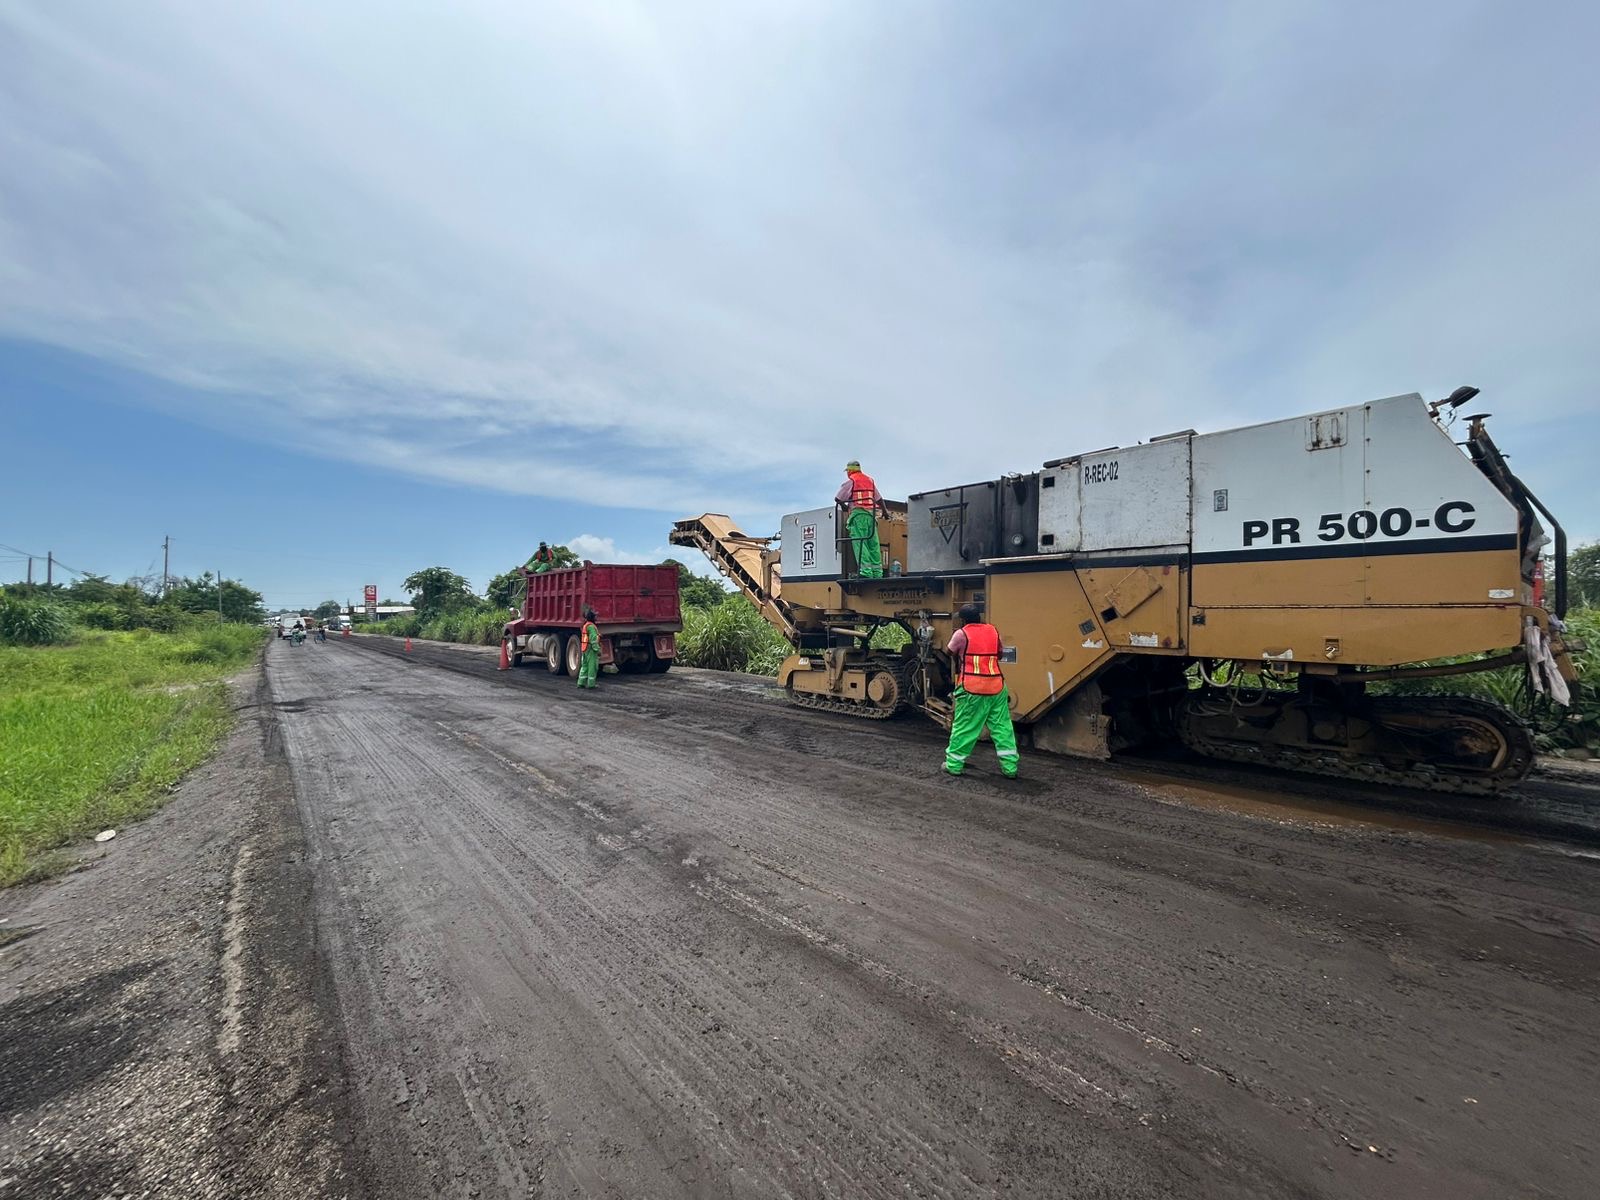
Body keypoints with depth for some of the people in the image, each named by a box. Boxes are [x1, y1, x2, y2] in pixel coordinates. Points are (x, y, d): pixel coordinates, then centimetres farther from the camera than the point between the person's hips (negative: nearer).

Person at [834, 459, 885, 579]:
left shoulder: (850, 481, 4)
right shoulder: (870, 480, 21)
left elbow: (837, 498, 4)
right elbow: (879, 499, 26)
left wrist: (844, 506, 23)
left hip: (858, 513, -5)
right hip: (871, 513, 6)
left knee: (860, 544, -10)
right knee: (874, 545, 6)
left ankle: (866, 572, -20)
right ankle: (877, 572, 4)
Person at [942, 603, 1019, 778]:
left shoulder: (961, 634, -4)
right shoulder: (993, 631, 8)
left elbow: (951, 654, 9)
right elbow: (999, 654, 17)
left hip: (971, 689, -4)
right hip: (996, 688, 4)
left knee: (963, 727, 6)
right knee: (1002, 727, 11)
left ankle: (954, 764, 15)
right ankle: (1010, 767, 14)